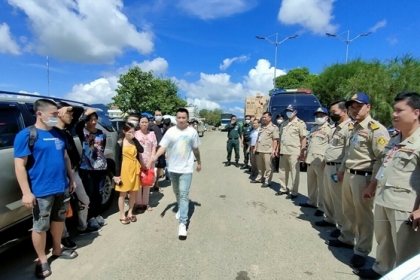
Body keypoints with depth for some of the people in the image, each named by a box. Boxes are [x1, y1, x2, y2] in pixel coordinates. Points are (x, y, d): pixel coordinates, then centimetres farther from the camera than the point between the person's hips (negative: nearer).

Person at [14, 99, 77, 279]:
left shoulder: (58, 133, 8)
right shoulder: (26, 135, -11)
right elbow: (20, 165, -13)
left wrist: (71, 179, 15)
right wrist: (26, 192, -17)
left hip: (62, 188, 6)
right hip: (42, 191, -6)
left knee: (59, 220, 19)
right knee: (40, 226, 8)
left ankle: (57, 250, 38)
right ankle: (42, 260, 26)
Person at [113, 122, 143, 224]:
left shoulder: (134, 142, 5)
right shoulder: (120, 143, -7)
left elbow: (141, 150, -13)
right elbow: (117, 159, -8)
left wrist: (134, 138, -12)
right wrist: (117, 175, -11)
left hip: (134, 169, 4)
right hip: (124, 169, -4)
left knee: (133, 192, 12)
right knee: (123, 193, 6)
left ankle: (130, 213, 28)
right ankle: (122, 215, 19)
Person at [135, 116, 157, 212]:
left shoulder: (152, 134, 4)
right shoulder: (136, 133, -3)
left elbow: (154, 149, 4)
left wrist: (150, 162, -5)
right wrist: (140, 162, -9)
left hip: (149, 163, 3)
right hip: (138, 162, -2)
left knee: (147, 184, 11)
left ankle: (145, 203, 23)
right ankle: (139, 203, 12)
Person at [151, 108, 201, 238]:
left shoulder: (192, 132, -4)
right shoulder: (171, 132, -5)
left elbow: (195, 149, 7)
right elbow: (163, 147, -9)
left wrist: (199, 162, 16)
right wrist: (155, 156, -28)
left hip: (186, 169, -2)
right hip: (173, 168, 3)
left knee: (184, 195, -7)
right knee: (177, 192, 21)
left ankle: (182, 223, -5)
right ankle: (181, 209, 47)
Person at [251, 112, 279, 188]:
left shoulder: (274, 127, -5)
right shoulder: (262, 127, 18)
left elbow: (275, 140, -11)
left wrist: (273, 150, -18)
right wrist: (255, 147, 17)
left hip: (267, 151, -7)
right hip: (260, 150, 7)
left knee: (268, 167, 0)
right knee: (260, 166, 16)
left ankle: (267, 181, 6)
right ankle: (259, 178, 28)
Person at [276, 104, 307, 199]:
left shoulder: (300, 123, -5)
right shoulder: (285, 123, 17)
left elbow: (303, 138, -10)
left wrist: (302, 151, -16)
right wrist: (279, 148, 16)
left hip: (294, 152, -7)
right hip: (283, 151, 8)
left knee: (294, 173, 1)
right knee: (282, 171, 14)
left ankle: (294, 192, 8)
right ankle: (283, 189, 28)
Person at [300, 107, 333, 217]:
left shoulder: (330, 129, -5)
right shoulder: (313, 128, 20)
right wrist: (306, 156, 19)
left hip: (321, 161, -8)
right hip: (310, 160, 8)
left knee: (322, 185, -2)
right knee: (311, 183, 18)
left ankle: (321, 207, 7)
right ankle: (311, 201, 32)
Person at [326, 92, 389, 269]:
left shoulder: (376, 129, -14)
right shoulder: (355, 128, 15)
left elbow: (382, 157, -18)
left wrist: (374, 180, -20)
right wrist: (342, 169, 21)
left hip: (363, 176, -8)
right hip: (349, 174, 8)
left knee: (363, 214, 4)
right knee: (348, 211, 20)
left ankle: (362, 250, 19)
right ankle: (347, 238, 37)